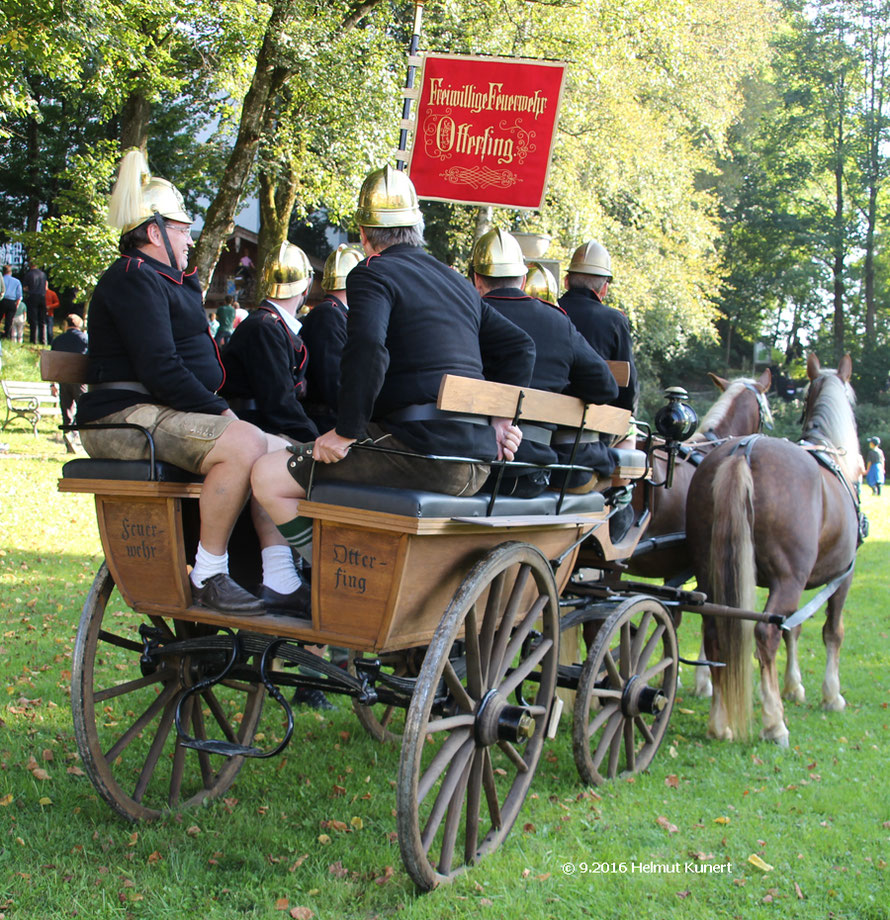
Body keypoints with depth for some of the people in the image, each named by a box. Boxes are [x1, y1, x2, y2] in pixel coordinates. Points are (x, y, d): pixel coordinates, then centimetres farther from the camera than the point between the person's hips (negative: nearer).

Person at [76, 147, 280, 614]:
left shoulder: (165, 281, 25)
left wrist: (219, 408, 8)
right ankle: (208, 577, -24)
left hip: (169, 412, 11)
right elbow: (159, 370, -21)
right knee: (245, 445, -31)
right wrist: (220, 412, -17)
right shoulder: (134, 279, -10)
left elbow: (189, 363, 25)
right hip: (128, 416, -11)